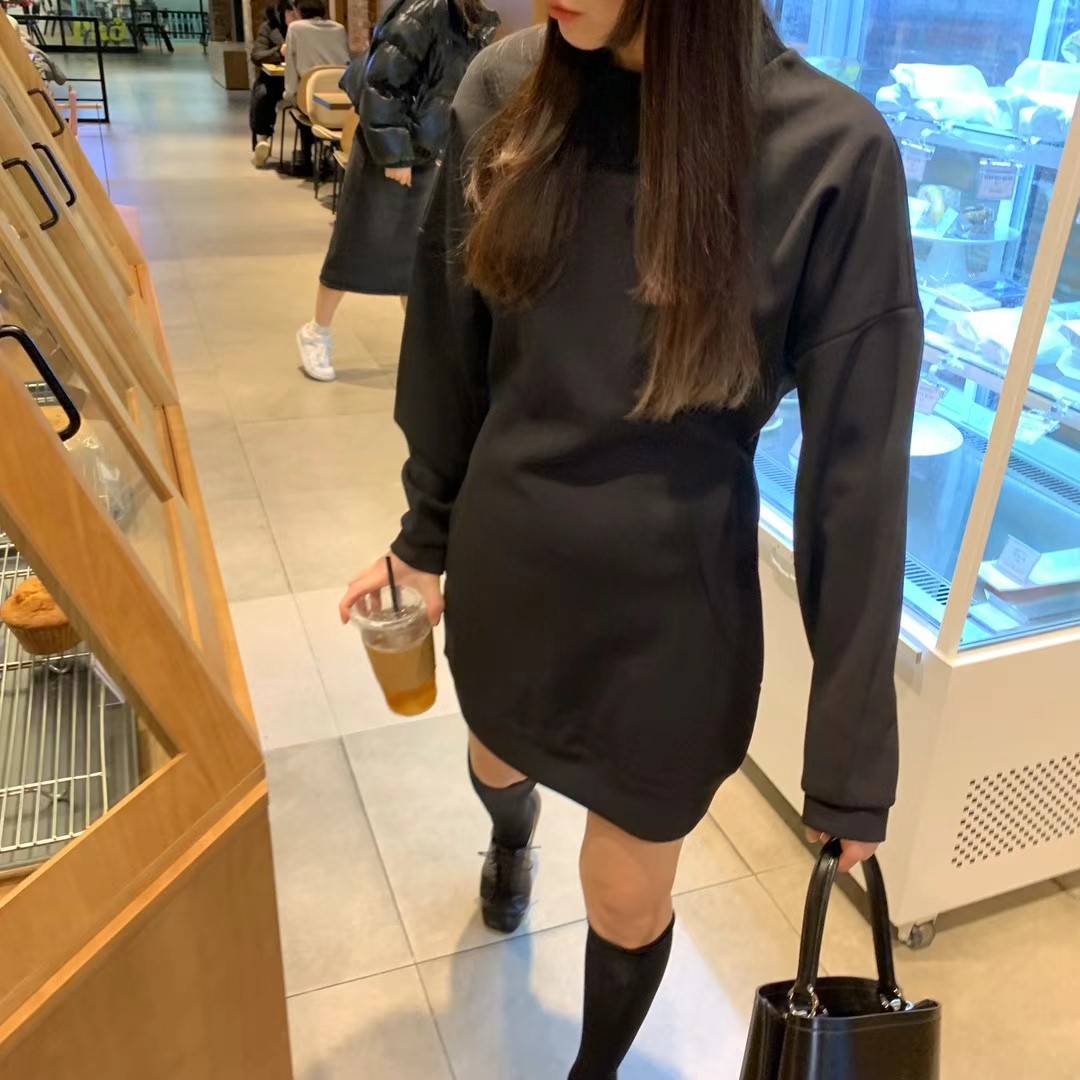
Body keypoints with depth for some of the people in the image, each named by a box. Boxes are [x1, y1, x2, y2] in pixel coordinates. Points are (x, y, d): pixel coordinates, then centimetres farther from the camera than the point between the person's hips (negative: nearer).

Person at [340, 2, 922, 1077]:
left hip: (669, 605, -3)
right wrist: (427, 534, 11)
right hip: (503, 562, 4)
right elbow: (452, 343, 3)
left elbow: (857, 465, -16)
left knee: (627, 904, 16)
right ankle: (509, 840, 73)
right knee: (498, 759, 33)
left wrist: (850, 749, -12)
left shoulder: (832, 152, -19)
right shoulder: (505, 92, -8)